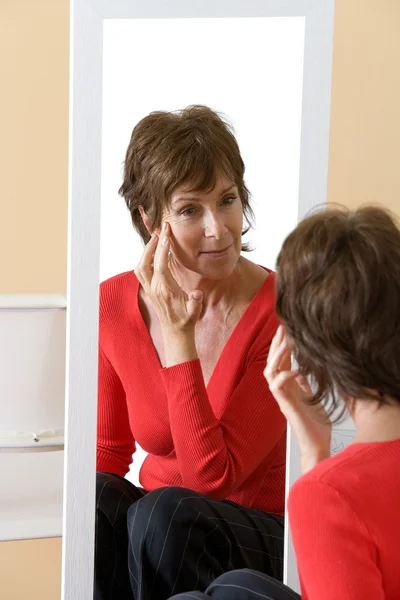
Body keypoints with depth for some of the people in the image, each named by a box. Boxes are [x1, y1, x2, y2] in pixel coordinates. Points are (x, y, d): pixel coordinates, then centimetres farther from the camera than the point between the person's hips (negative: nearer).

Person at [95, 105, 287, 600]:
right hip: (157, 527, 3)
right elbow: (107, 453, 7)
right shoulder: (114, 304, -5)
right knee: (97, 498, -29)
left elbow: (212, 475, -23)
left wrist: (179, 337, -26)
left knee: (166, 511, -33)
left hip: (261, 544, -3)